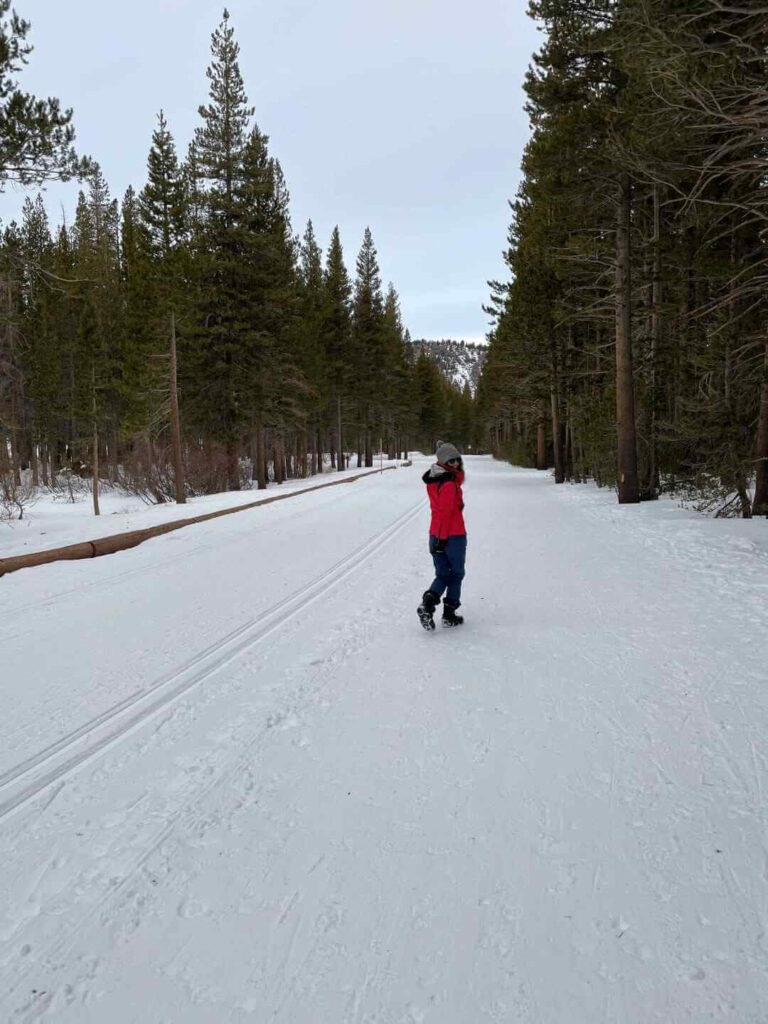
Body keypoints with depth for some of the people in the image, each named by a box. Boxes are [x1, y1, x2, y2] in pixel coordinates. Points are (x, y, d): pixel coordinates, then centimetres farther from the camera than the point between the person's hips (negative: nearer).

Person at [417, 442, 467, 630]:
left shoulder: (434, 481, 8)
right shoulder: (449, 485, -18)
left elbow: (458, 478, 21)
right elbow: (444, 512, -22)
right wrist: (442, 538, -20)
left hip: (437, 536, 7)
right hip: (453, 536, -7)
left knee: (442, 575, 15)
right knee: (456, 575, 9)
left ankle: (427, 603, -8)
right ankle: (449, 615, 14)